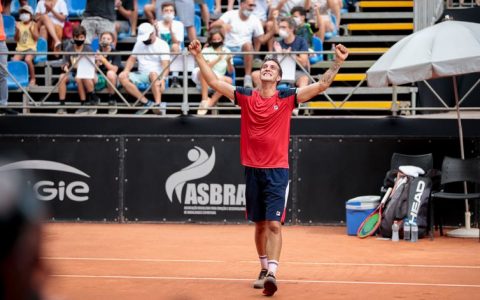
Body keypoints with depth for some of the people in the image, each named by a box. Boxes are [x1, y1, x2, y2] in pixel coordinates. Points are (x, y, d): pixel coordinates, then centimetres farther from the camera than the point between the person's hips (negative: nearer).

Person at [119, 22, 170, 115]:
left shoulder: (162, 45, -3)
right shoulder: (139, 43, 18)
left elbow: (165, 65, -15)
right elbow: (132, 59, 20)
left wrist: (162, 79, -33)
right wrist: (126, 70, -2)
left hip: (156, 76, -6)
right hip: (141, 75, 6)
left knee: (153, 74, -40)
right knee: (122, 77, -20)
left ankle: (158, 104, -53)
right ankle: (146, 102, -27)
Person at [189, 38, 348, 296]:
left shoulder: (286, 98, -1)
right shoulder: (246, 96, 4)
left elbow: (321, 85, -6)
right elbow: (214, 82, 2)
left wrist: (338, 62, -17)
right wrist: (199, 56, -5)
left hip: (277, 171, -3)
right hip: (252, 169, 3)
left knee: (274, 224, -12)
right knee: (260, 224, 12)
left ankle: (272, 273, -20)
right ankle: (264, 269, 26)